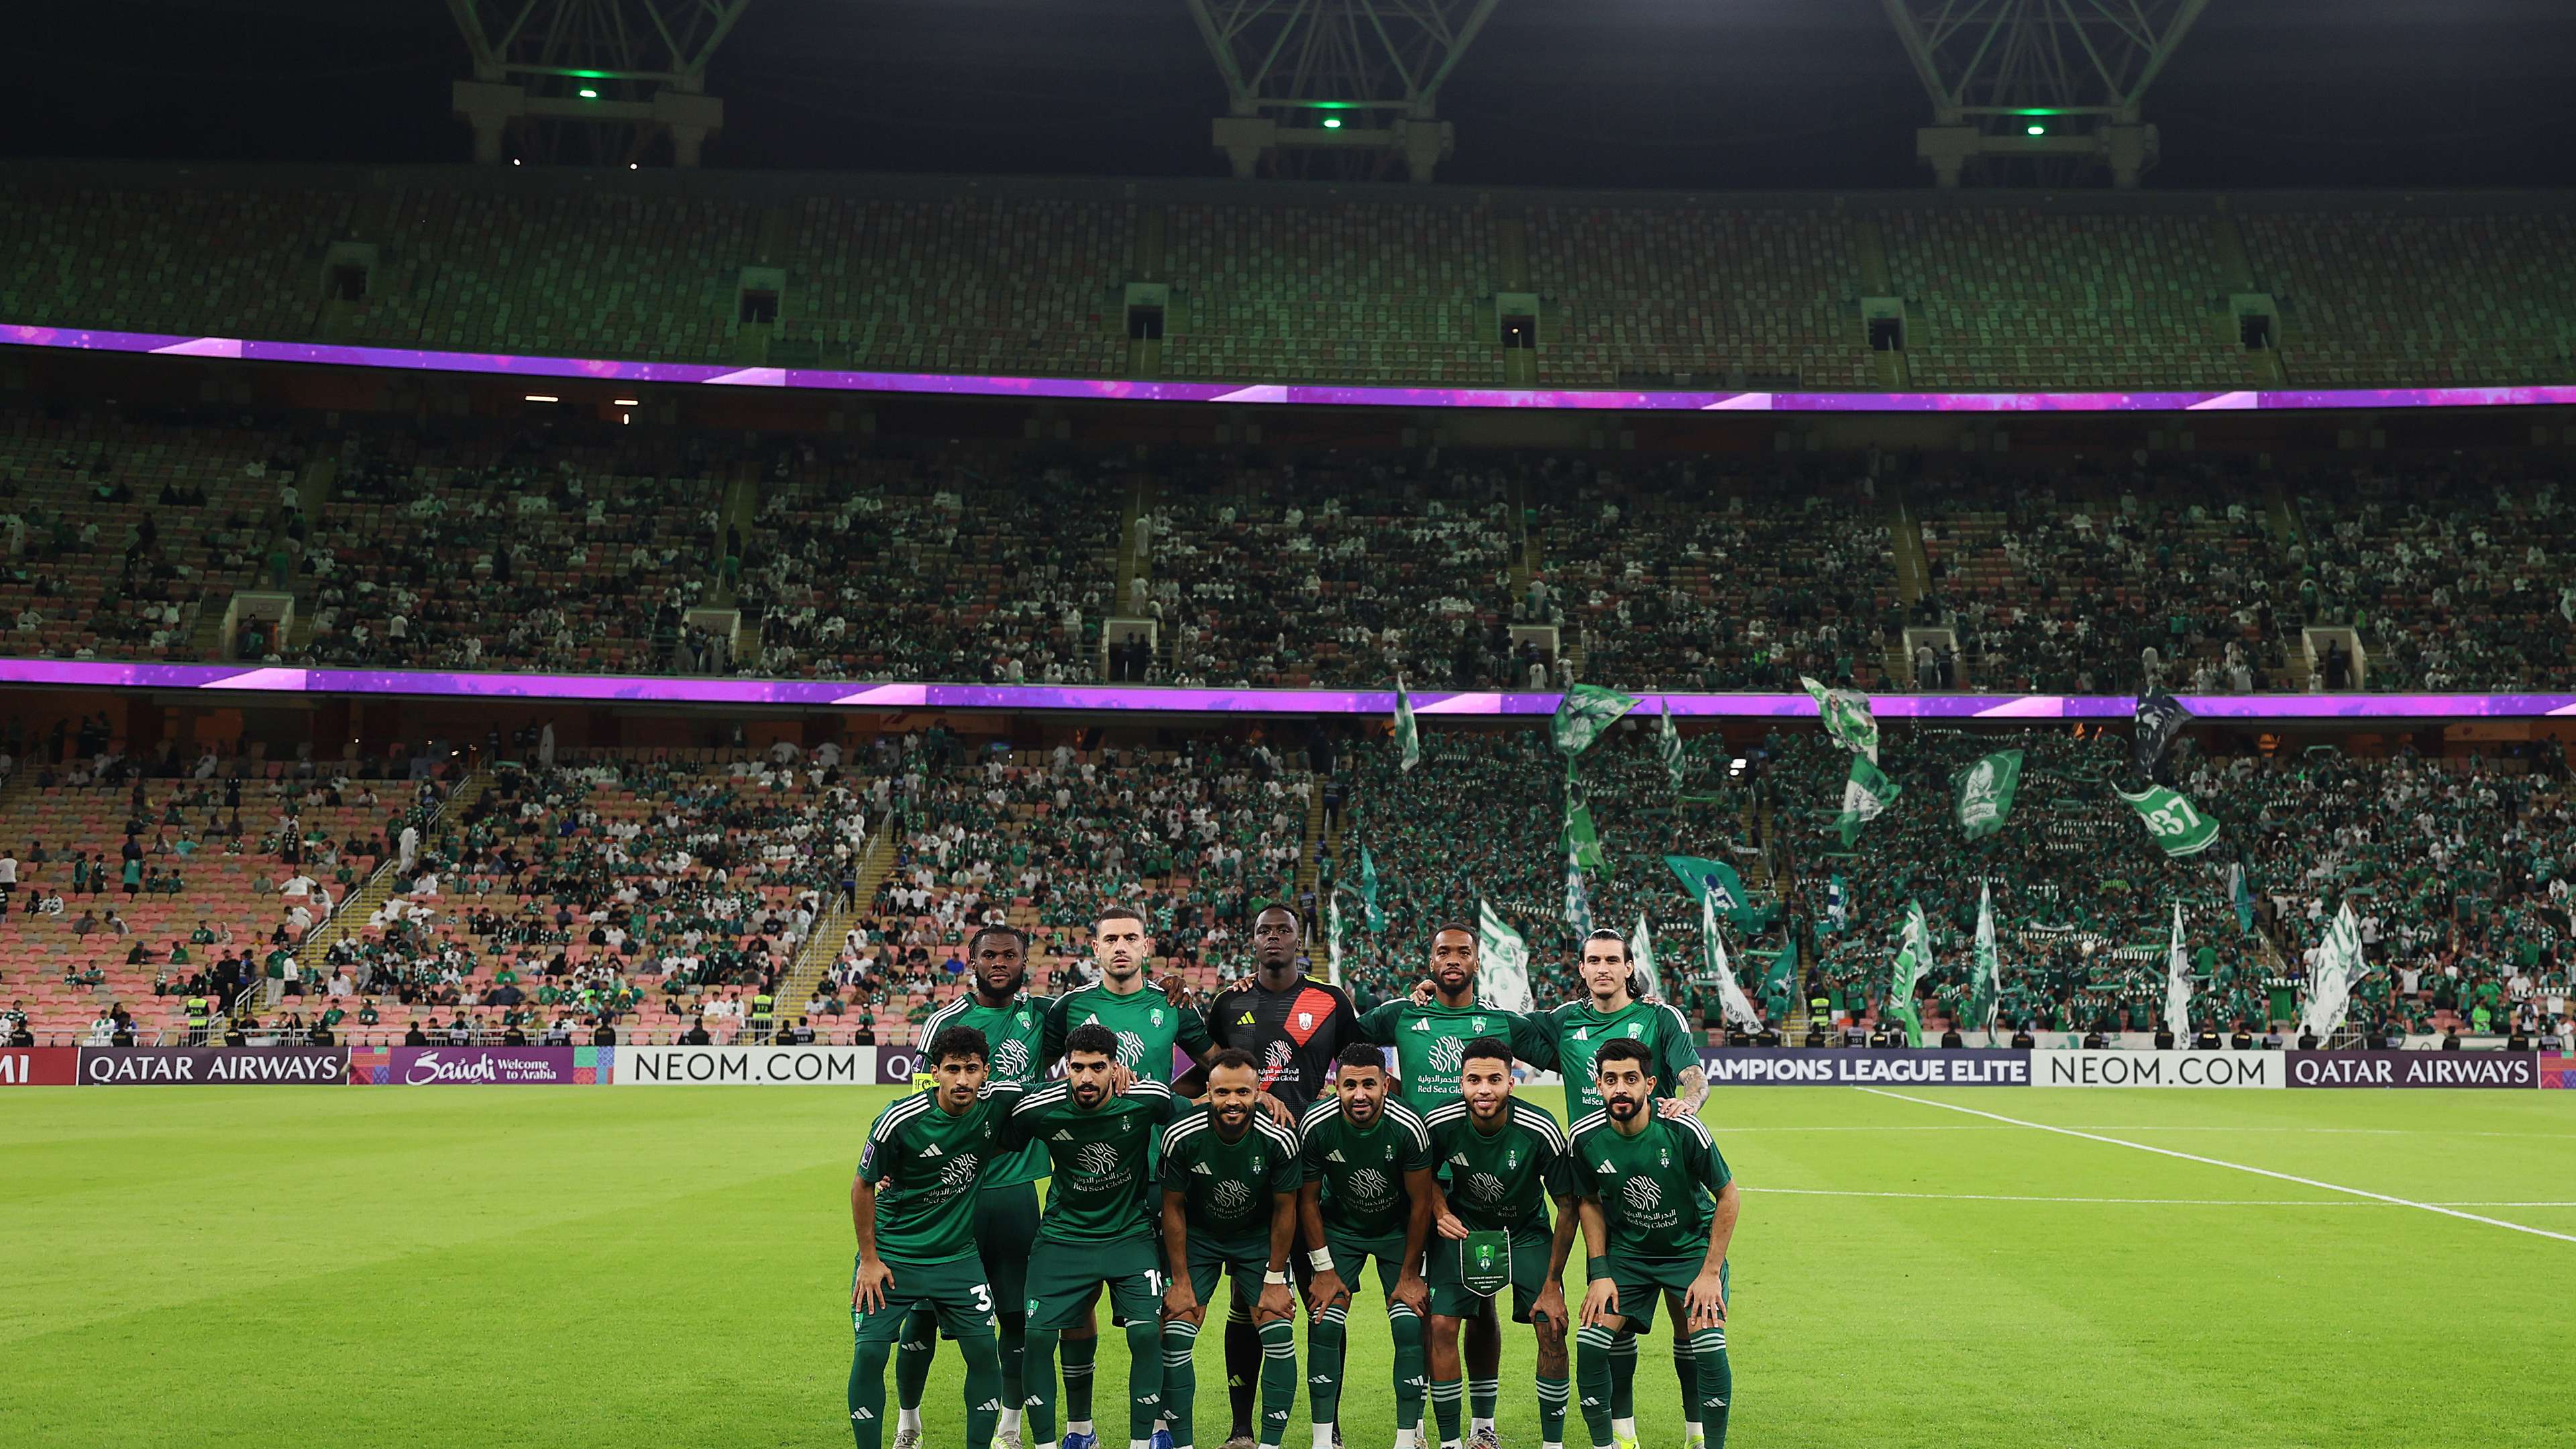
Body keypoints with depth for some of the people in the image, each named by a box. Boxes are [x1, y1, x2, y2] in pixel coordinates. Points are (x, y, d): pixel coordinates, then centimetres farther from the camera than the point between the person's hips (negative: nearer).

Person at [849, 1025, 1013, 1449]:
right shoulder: (899, 1121, -21)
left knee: (984, 1352, -3)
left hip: (958, 1255, 3)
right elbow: (863, 1186, -7)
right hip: (891, 1255, -3)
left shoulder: (997, 1105, -11)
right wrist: (869, 1259, -6)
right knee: (869, 1354, -10)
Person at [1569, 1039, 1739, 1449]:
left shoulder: (1683, 1130, -24)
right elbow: (1590, 1202, 3)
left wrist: (1710, 1273, -12)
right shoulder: (1584, 1137, -16)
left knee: (1708, 1344, -20)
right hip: (1625, 1250, 2)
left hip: (1692, 1246, -2)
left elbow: (1727, 1195, -10)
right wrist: (1600, 1273, -5)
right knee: (1590, 1342, -13)